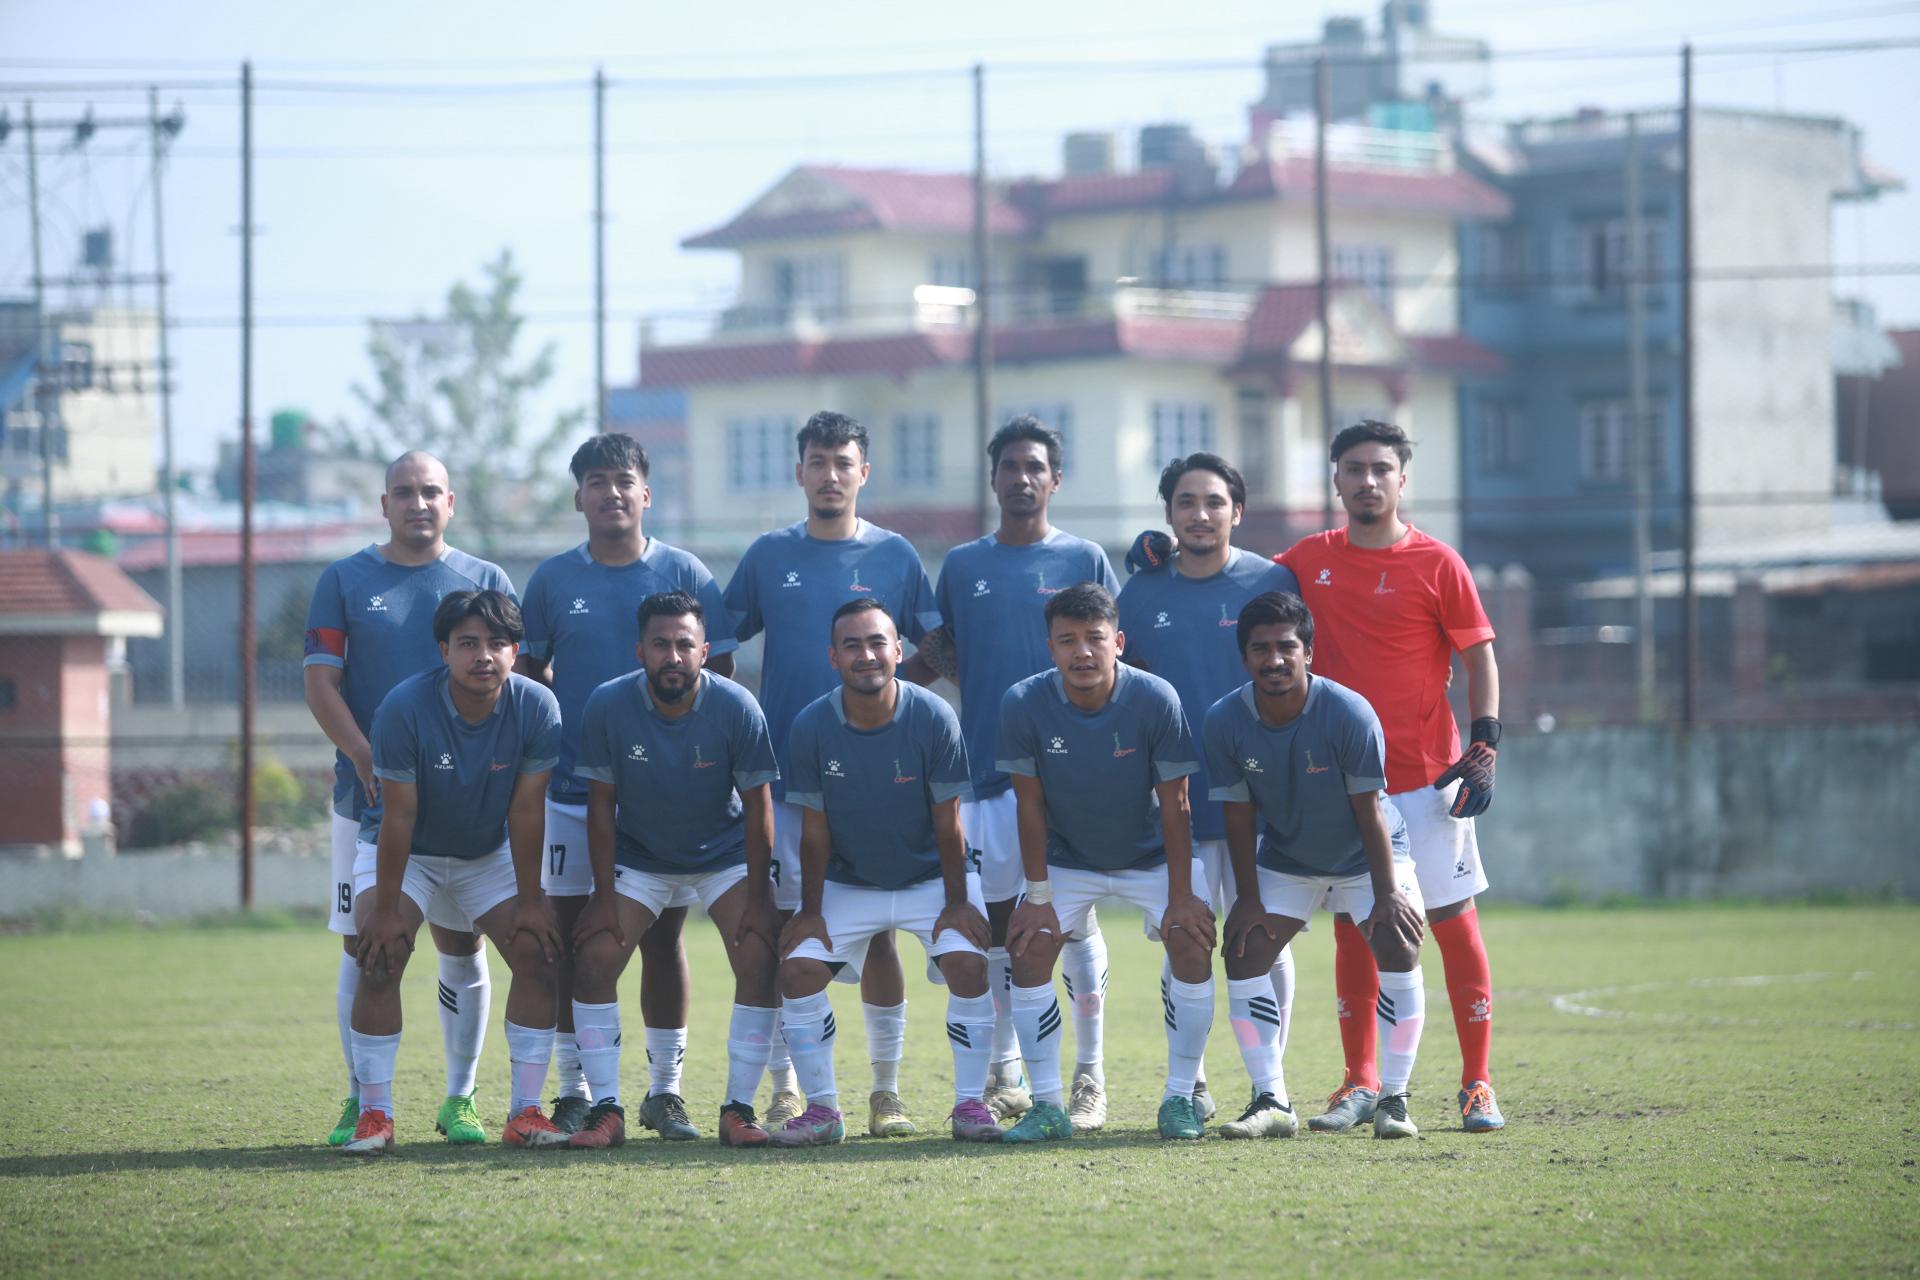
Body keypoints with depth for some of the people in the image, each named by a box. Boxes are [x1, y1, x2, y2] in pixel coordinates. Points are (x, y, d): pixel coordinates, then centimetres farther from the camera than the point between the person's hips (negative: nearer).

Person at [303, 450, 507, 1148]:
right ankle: (362, 1100, 6)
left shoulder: (485, 582, 8)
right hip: (367, 796, 0)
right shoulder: (344, 581, 7)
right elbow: (321, 681, 0)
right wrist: (368, 761, -14)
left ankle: (460, 1098, 10)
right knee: (363, 946, -1)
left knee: (462, 946, 1)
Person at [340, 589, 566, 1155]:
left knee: (538, 952, -12)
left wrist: (530, 900, -12)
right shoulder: (404, 709, -28)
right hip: (406, 853, -3)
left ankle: (525, 1112, -4)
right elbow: (399, 817, -23)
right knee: (380, 958, -21)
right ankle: (374, 1113, -12)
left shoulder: (536, 708, -20)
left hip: (490, 854, 3)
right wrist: (387, 908, -21)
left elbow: (526, 812, -15)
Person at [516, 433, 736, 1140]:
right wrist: (546, 742, 5)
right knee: (572, 939, 2)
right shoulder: (552, 579, 5)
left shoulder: (684, 574, 2)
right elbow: (528, 672, 14)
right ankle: (573, 1092, 9)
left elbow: (719, 672, 5)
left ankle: (665, 1089, 8)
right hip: (572, 788, 1)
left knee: (663, 936, 1)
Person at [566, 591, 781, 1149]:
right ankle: (606, 1109, -8)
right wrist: (604, 893, -13)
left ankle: (739, 1108, -10)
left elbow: (757, 806, -13)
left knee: (760, 958, -18)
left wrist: (757, 896, -15)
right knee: (592, 958, -15)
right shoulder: (608, 706, -20)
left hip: (725, 855, -1)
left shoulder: (737, 708, -22)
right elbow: (601, 803, -11)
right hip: (638, 859, 1)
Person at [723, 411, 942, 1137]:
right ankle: (785, 1090, 6)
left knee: (876, 933, -1)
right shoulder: (769, 556, 8)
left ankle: (887, 1091, 6)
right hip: (784, 774, 1)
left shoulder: (895, 557, 6)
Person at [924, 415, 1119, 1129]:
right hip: (989, 768, 2)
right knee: (997, 922, 4)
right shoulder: (962, 566, 11)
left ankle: (1089, 1076, 2)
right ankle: (1005, 1076, 12)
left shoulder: (1084, 560, 5)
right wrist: (986, 687, -1)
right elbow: (937, 649, 16)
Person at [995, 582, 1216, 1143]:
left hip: (1151, 857, -1)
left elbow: (1173, 804, -18)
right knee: (1028, 949, -15)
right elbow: (1030, 804, -12)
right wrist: (1039, 895, -13)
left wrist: (1180, 898, -19)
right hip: (1066, 859, 1)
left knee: (1192, 943, -19)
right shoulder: (1023, 704, -22)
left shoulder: (1156, 699, -25)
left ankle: (1181, 1097, -6)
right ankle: (1047, 1105, -6)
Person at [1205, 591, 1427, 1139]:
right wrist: (1248, 899, -11)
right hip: (1283, 859, 3)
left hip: (1365, 856, -3)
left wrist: (1386, 894, -22)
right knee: (1244, 952, -11)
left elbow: (1369, 810, -21)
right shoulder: (1223, 722, -20)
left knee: (1398, 947, -19)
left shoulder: (1349, 713, -28)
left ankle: (1393, 1098, -10)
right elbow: (1239, 814, -10)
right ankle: (1272, 1103, -4)